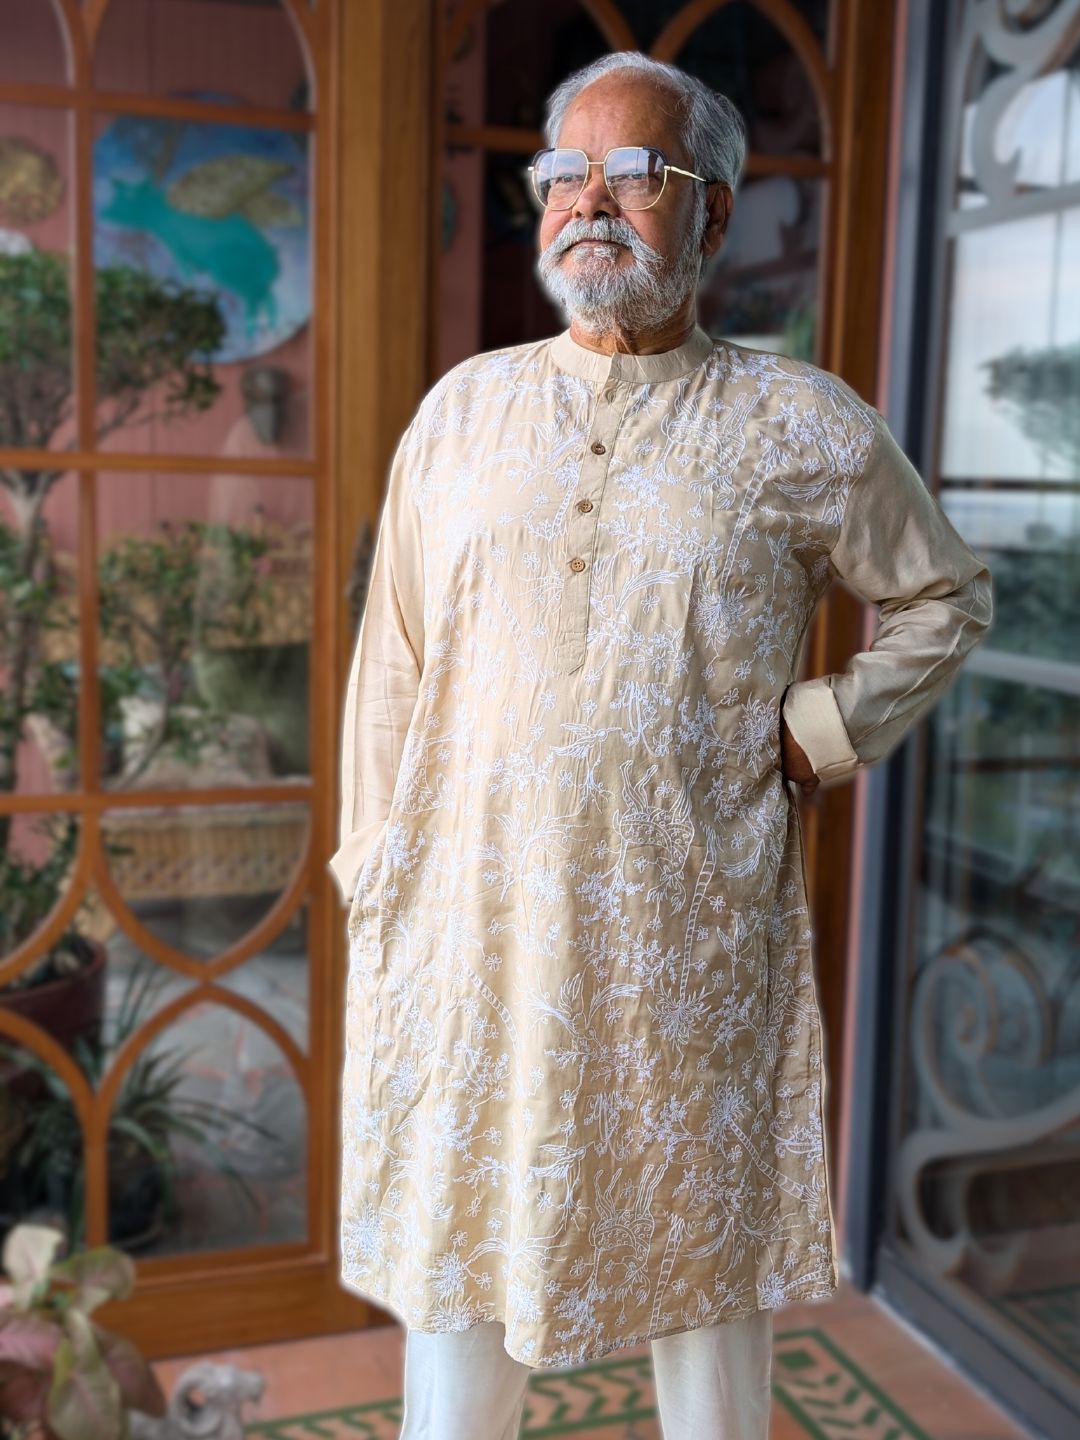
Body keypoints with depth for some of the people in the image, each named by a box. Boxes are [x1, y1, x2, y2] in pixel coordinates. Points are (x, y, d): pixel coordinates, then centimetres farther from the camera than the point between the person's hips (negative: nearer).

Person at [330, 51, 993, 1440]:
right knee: (455, 1268, 14)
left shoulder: (804, 427, -1)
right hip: (467, 934, 2)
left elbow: (944, 598, 13)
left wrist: (820, 733, -1)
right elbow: (393, 662, 8)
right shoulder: (462, 408, 6)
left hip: (693, 942, -1)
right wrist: (375, 883, 5)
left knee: (708, 1268, 14)